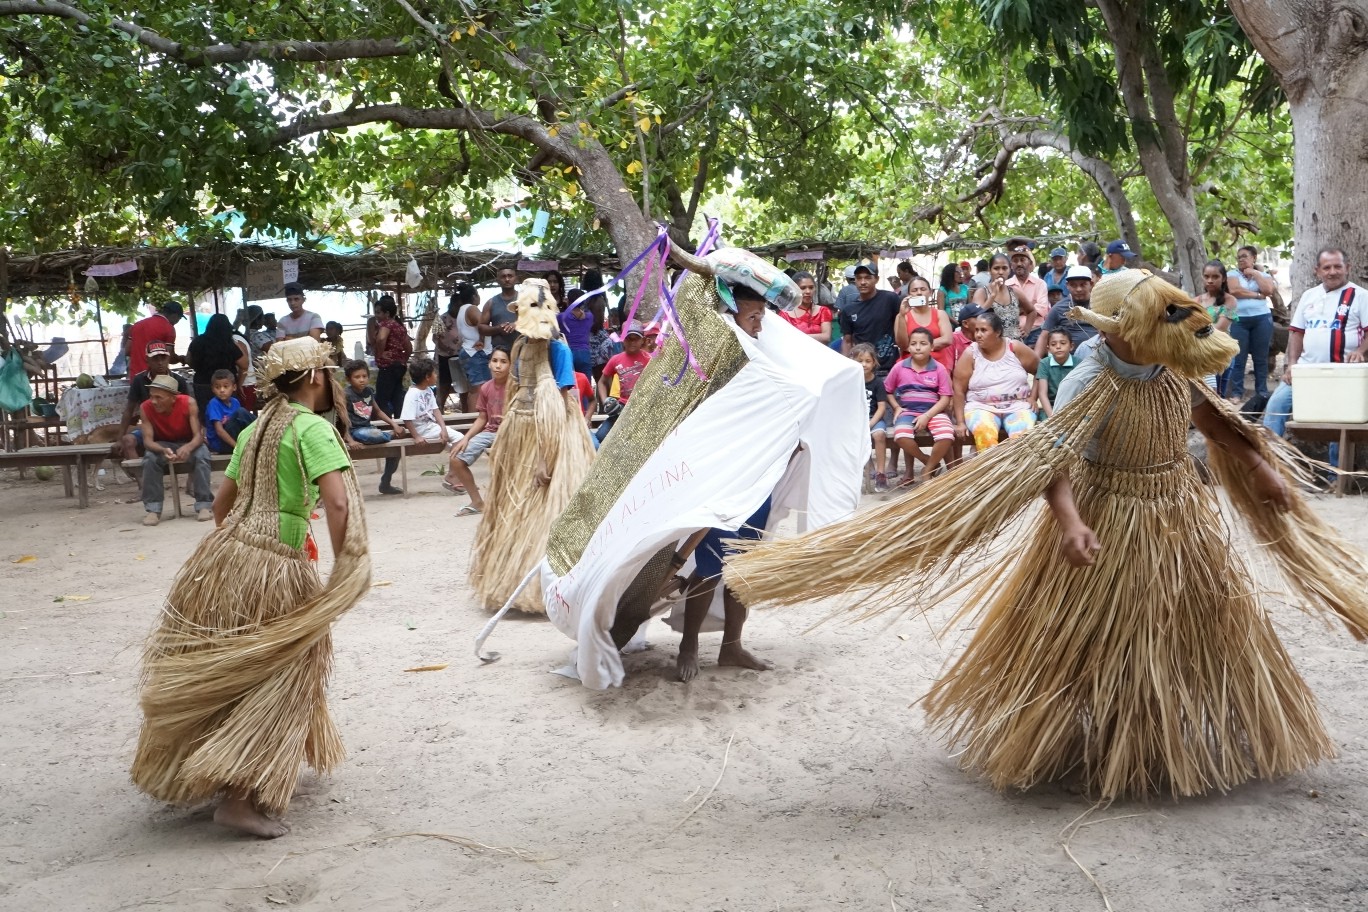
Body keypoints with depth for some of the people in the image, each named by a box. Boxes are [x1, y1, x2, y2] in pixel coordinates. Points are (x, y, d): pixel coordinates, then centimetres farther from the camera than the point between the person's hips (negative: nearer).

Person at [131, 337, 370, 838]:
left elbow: (221, 503, 22)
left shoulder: (257, 426, 15)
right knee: (279, 678, 3)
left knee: (222, 670, 23)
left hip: (224, 553, 8)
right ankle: (242, 797, 1)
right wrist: (346, 569, -16)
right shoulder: (313, 428, -10)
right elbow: (338, 501, -23)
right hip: (274, 569, -8)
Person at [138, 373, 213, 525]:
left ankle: (203, 505, -28)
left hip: (188, 443, -1)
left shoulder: (188, 403, -24)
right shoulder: (146, 407, -21)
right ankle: (152, 509, -25)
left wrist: (188, 448, -49)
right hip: (162, 445, 1)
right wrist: (164, 450, -45)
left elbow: (198, 435, -25)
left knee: (201, 455, -33)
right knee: (150, 458, -31)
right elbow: (147, 440, -23)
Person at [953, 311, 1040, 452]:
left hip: (1017, 406, 1)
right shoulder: (970, 355, -1)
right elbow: (959, 390, -1)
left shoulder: (1015, 348, 1)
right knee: (985, 433, -36)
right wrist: (960, 422, -6)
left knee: (1024, 434, -32)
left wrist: (1033, 397, 3)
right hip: (981, 407, -1)